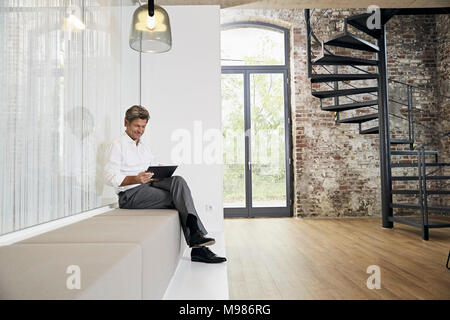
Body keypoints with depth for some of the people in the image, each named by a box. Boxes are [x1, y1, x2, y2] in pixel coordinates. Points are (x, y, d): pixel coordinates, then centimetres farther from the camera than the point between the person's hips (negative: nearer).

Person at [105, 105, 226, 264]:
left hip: (149, 186, 6)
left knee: (178, 180, -24)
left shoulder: (144, 147, 25)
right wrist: (136, 179, -26)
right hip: (130, 194, -6)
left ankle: (195, 237, -34)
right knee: (179, 198, -22)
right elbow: (110, 177, -10)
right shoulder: (118, 145, 1)